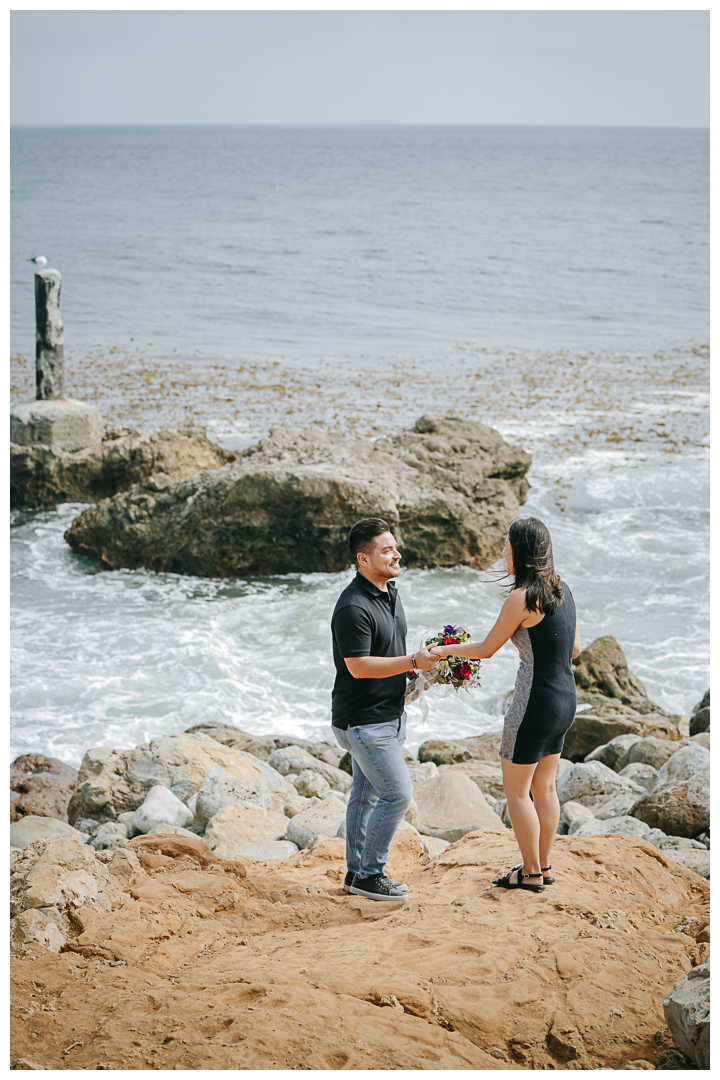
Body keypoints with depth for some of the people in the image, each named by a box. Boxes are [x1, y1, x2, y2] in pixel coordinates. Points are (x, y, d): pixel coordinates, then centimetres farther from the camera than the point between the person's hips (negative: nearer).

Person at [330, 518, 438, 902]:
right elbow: (359, 666, -25)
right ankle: (369, 874, 4)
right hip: (364, 721, -10)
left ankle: (358, 871, 25)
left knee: (367, 793, 16)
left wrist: (422, 662, 8)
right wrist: (413, 661, -24)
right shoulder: (354, 607, -23)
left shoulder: (390, 592, 9)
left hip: (388, 715, 10)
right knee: (397, 794, -7)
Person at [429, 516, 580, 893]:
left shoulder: (522, 598, -20)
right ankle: (543, 865, 29)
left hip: (536, 703, -8)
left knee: (516, 789, 7)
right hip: (566, 697, 8)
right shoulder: (561, 589, 4)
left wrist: (445, 650, 6)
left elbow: (486, 649, -9)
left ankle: (532, 873, 14)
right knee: (544, 786, 19)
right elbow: (574, 648, 12)